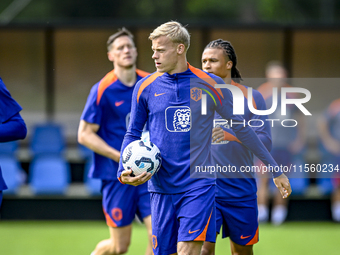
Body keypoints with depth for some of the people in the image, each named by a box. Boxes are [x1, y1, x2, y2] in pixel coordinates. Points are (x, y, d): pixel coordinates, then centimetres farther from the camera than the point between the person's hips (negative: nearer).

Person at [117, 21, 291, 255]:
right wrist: (124, 172, -6)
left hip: (198, 185, -2)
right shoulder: (146, 87, 4)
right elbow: (133, 135, 12)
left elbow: (241, 128, 7)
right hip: (162, 189, 2)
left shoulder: (209, 85, 0)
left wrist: (275, 169, 9)